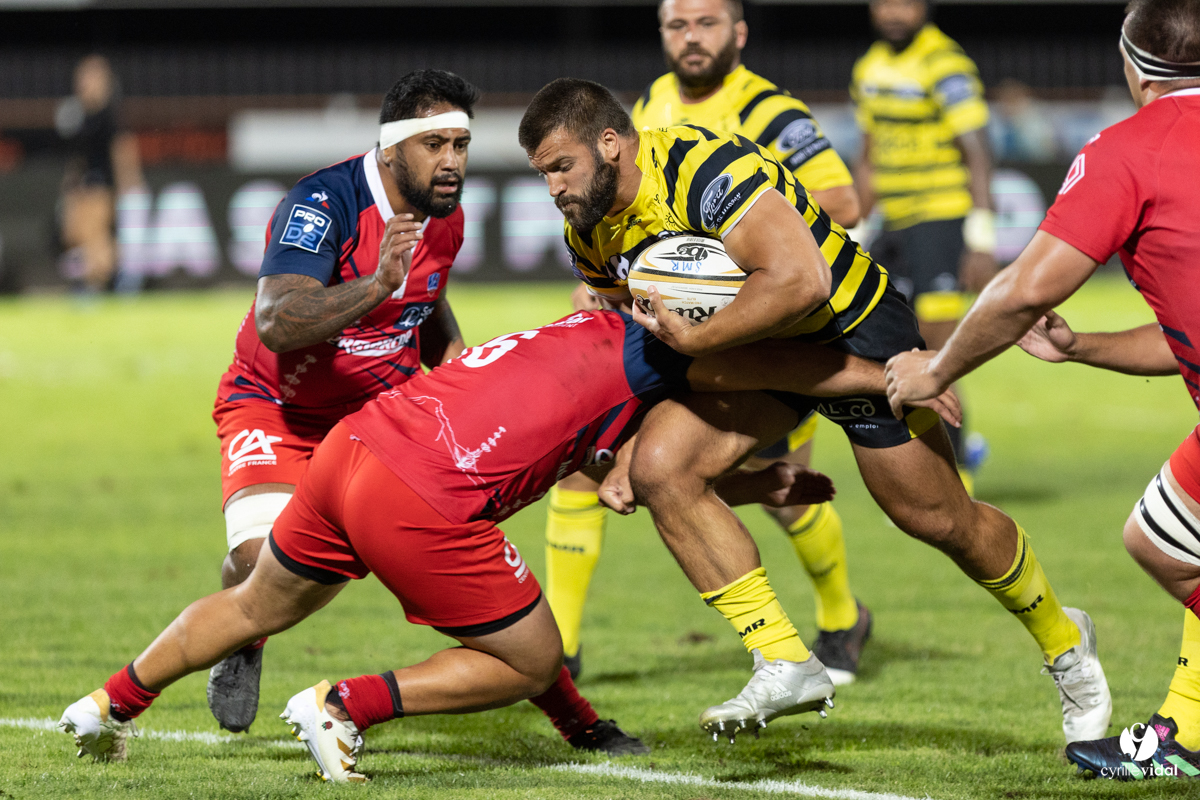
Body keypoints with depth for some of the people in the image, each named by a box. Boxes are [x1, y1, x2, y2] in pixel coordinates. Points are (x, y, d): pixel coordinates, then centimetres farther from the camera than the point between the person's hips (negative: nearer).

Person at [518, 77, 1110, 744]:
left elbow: (801, 281, -43)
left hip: (854, 327, -7)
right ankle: (784, 663, -13)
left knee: (941, 520, 3)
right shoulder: (589, 228, -6)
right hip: (751, 344, 7)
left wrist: (693, 340, -36)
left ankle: (1064, 643, 31)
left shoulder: (704, 167, -33)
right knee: (660, 468, -18)